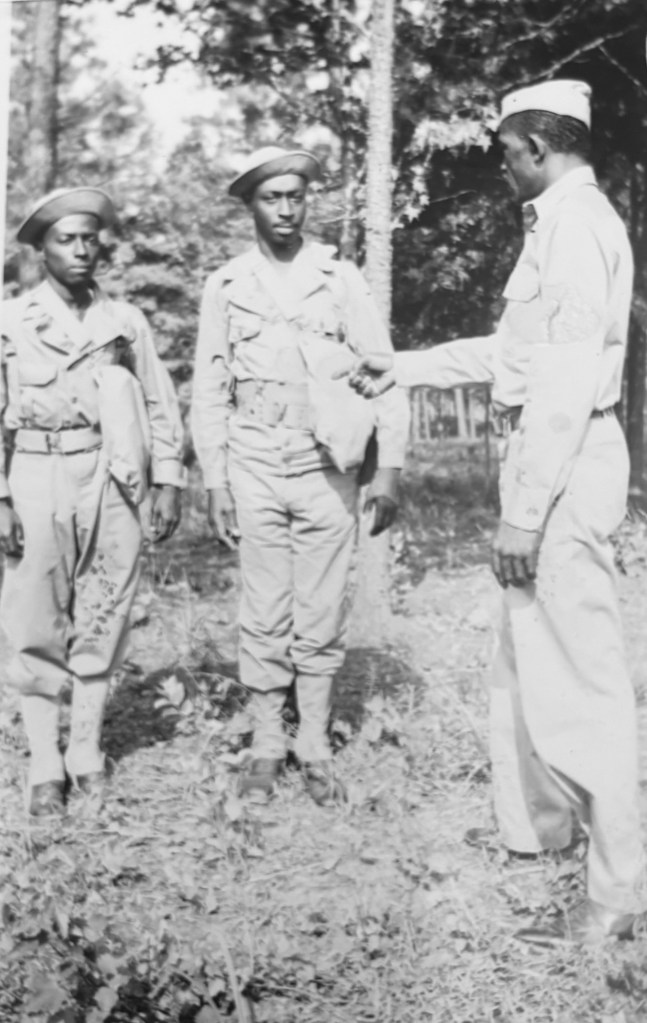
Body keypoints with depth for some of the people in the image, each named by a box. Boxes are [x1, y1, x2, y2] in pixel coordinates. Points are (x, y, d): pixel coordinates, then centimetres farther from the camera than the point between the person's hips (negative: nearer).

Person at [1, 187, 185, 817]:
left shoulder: (124, 320, 7)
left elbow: (160, 405, 10)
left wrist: (167, 484, 2)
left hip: (111, 482, 1)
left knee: (102, 623, 6)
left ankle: (87, 752, 18)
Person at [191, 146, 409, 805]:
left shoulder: (341, 280, 2)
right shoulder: (225, 286, 6)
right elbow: (209, 392, 7)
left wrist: (389, 470, -6)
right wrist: (213, 484, 2)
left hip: (328, 468, 0)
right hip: (255, 470, 1)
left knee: (322, 618, 3)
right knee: (264, 618, 3)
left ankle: (316, 748, 14)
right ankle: (266, 748, 14)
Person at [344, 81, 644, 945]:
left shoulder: (575, 226, -14)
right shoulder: (563, 222, 17)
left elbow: (566, 383, -21)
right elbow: (510, 351, 25)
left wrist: (522, 511, -21)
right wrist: (400, 370, 29)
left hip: (566, 466, -10)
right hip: (551, 458, 10)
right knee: (528, 660, 20)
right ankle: (539, 824, 35)